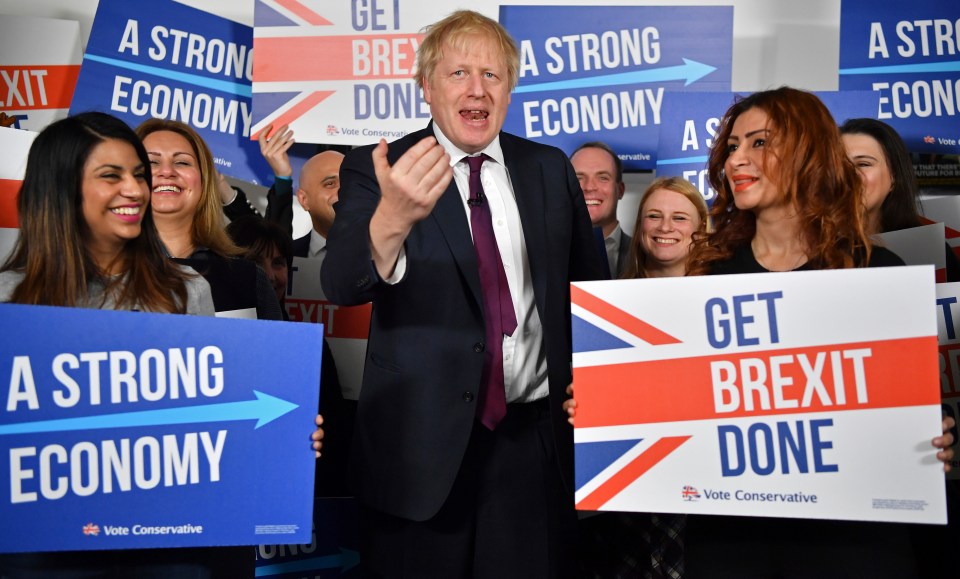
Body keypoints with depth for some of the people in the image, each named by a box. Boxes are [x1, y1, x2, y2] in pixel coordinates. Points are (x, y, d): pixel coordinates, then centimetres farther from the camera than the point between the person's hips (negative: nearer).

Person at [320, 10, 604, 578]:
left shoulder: (550, 168, 6)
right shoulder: (376, 169, -5)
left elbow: (587, 286, 15)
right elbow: (341, 285, -21)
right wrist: (392, 219, -42)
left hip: (537, 439, 3)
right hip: (424, 443, -2)